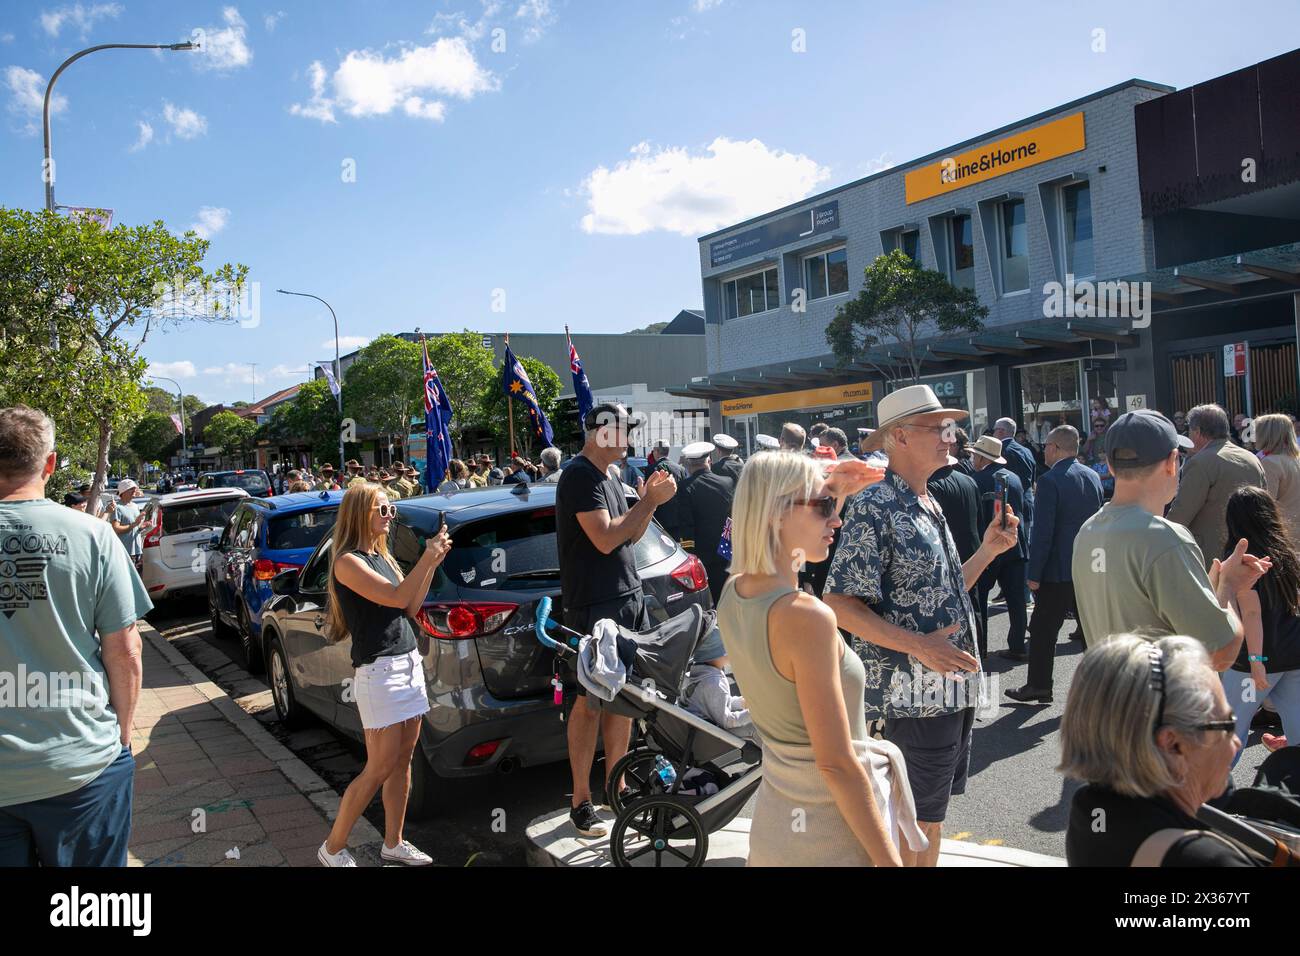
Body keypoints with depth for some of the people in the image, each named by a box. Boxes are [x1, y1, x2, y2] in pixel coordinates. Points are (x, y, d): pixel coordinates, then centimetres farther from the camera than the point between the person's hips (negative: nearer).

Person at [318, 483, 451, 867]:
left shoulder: (381, 557, 14)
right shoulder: (348, 561, -11)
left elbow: (410, 608, 12)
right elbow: (397, 597, -19)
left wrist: (433, 565, 4)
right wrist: (428, 557, -18)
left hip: (409, 662, 8)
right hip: (378, 672, -8)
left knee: (402, 762, 12)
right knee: (379, 768, -2)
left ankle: (393, 843, 24)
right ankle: (332, 849, 14)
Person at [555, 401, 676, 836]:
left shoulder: (608, 477, 16)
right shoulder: (580, 475, -13)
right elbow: (605, 539, -22)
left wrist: (649, 499, 4)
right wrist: (650, 501, -14)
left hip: (626, 598, 9)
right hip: (593, 607, -9)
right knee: (588, 703, -1)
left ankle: (616, 785, 26)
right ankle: (581, 803, 9)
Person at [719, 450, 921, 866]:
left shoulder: (733, 592, -3)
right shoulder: (806, 617, -28)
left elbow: (793, 551, 22)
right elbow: (836, 764, -25)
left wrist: (835, 495, 13)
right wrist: (889, 860, -17)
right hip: (833, 831, -7)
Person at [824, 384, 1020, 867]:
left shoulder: (928, 507, 13)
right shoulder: (873, 509, -15)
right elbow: (840, 603, -20)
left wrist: (989, 549, 8)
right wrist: (917, 644, -27)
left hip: (952, 690, 9)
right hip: (915, 696, -9)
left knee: (929, 822, 20)